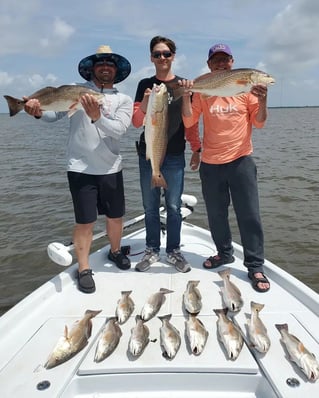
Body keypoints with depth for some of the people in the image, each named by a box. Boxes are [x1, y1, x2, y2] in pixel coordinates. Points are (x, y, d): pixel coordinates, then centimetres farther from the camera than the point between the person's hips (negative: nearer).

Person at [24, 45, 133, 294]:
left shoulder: (124, 100, 5)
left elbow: (119, 130, -12)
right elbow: (55, 113, -4)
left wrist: (97, 117, -28)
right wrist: (39, 112, -25)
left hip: (111, 169, 2)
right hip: (81, 169, -2)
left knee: (116, 217, 14)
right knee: (85, 221, 2)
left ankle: (115, 252, 41)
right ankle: (84, 270, 19)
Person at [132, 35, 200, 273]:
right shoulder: (145, 85, 8)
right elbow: (136, 122, 3)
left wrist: (196, 148, 4)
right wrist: (145, 102, -15)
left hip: (175, 156, -1)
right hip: (148, 155, 1)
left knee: (174, 207, 2)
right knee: (150, 207, 7)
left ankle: (174, 251, 17)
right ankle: (152, 251, 20)